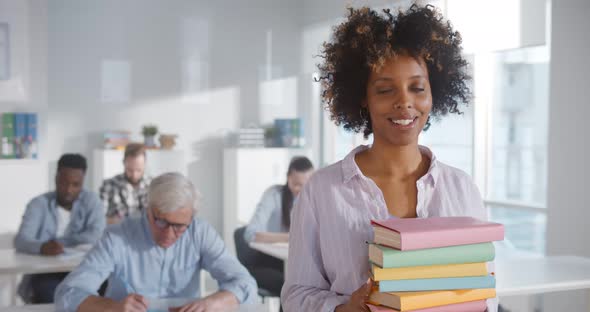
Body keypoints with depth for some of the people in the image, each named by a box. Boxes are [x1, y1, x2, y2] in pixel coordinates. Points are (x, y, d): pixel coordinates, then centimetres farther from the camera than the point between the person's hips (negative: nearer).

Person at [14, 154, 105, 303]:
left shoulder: (91, 200, 4)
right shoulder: (38, 204, 1)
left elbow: (97, 235, -11)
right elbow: (21, 241, -14)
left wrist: (59, 242, -11)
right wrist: (43, 247, -35)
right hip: (44, 272, -1)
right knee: (50, 295, -32)